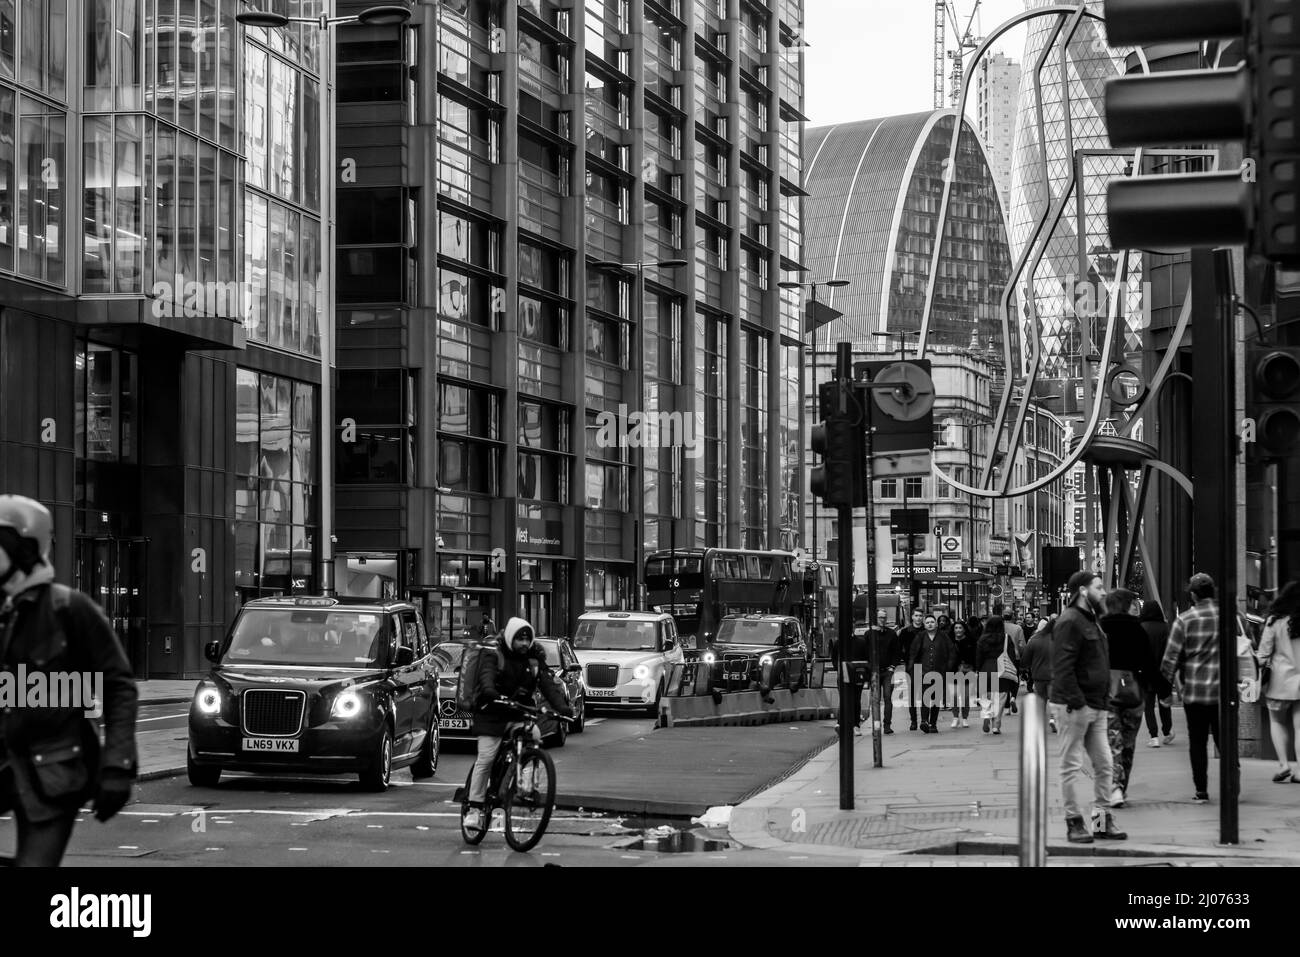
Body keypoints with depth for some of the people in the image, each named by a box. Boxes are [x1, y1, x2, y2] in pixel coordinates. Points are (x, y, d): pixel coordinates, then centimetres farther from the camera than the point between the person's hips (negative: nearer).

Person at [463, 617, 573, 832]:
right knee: (485, 759, -9)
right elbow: (486, 675, -26)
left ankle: (526, 780, -11)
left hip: (519, 713, 3)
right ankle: (474, 809, -3)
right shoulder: (493, 653, -7)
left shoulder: (535, 658, 3)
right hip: (492, 713, -3)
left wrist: (562, 707, -23)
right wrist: (490, 693, -49)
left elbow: (548, 684, -6)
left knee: (534, 735, -27)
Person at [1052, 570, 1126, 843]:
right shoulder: (1070, 622, -12)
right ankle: (1074, 823, 1)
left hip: (1096, 706, 10)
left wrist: (1104, 700, 16)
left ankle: (1103, 820, 13)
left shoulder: (1091, 621, 19)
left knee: (1104, 765, 8)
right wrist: (1075, 700, -24)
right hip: (1075, 706, -10)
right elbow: (1063, 666, -20)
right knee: (1072, 765, -2)